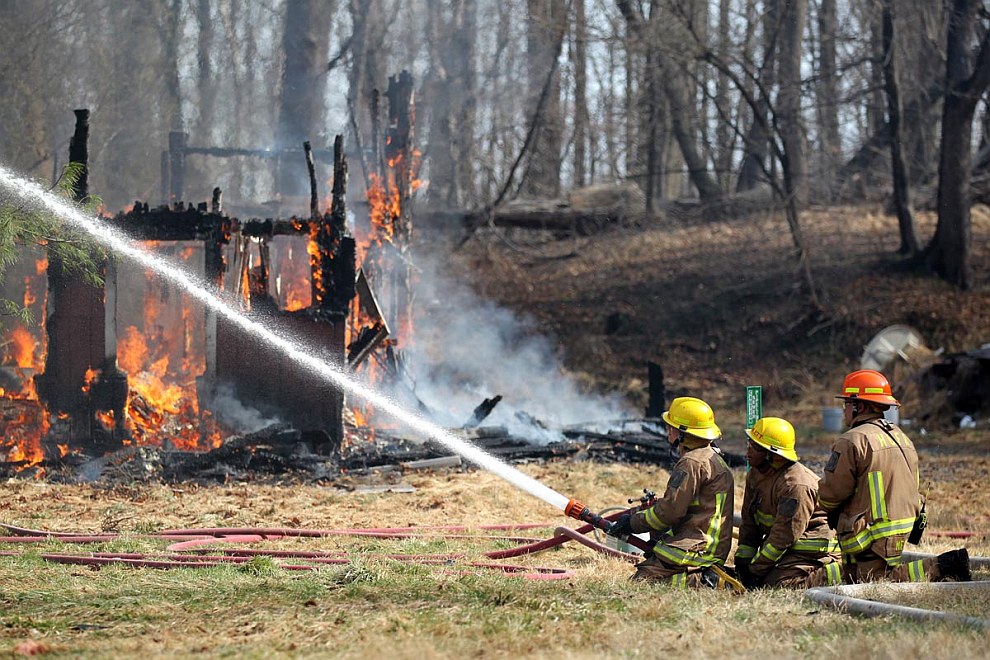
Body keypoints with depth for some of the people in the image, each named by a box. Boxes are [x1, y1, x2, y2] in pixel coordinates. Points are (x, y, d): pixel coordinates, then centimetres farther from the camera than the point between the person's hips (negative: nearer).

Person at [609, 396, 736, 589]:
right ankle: (709, 576, 6)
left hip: (694, 549, -11)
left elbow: (670, 511, -17)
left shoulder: (692, 464, -14)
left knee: (640, 582, -17)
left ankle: (701, 582, -19)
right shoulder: (713, 458, 20)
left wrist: (631, 523, -5)